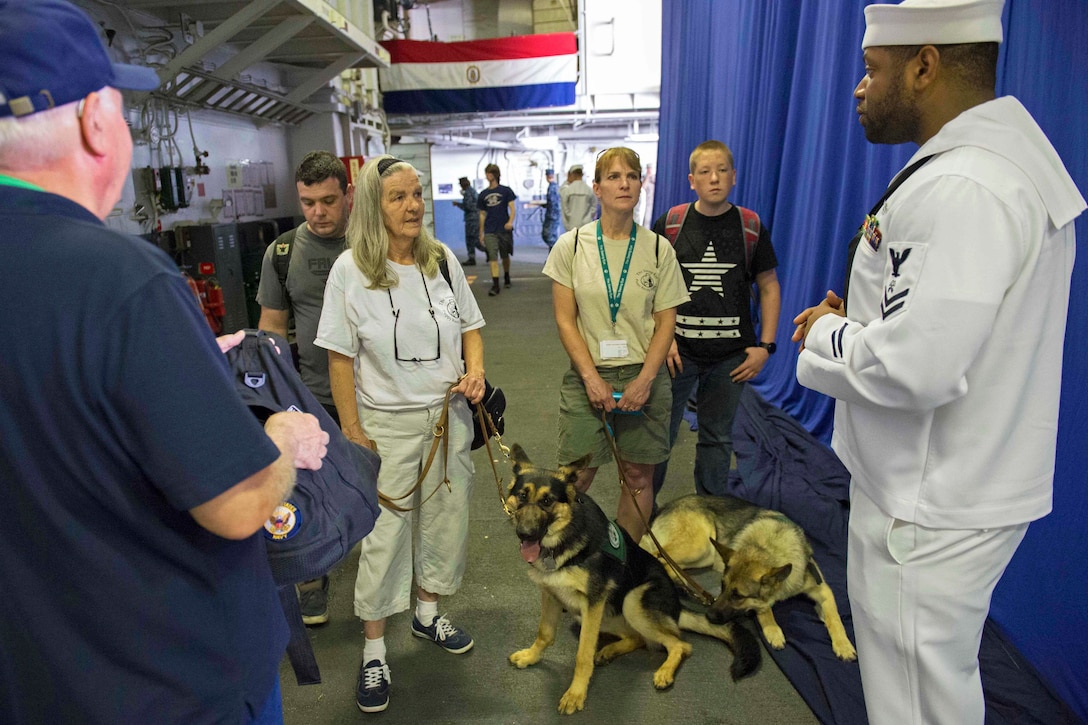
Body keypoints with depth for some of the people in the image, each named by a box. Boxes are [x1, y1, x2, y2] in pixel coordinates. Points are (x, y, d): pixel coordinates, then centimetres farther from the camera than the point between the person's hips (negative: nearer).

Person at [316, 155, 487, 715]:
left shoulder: (442, 259, -1)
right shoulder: (350, 270, -11)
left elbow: (470, 326, 10)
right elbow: (340, 357, -9)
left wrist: (475, 370, -8)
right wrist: (351, 430, -9)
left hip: (449, 415, 4)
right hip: (388, 424, -4)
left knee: (445, 519, 16)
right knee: (383, 533, 3)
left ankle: (427, 611, 41)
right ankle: (374, 651, 23)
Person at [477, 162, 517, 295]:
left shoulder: (506, 191, 1)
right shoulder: (483, 194, 9)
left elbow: (512, 208, -5)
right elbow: (482, 214, 13)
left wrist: (510, 221, -25)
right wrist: (481, 233, 11)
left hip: (505, 229, -1)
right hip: (490, 231, 1)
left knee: (505, 256, 13)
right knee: (493, 258, -9)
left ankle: (507, 278, 35)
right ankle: (495, 285, -10)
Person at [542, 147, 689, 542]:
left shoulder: (658, 248, 1)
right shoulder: (571, 245, -1)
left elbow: (666, 322, 1)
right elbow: (565, 320, -3)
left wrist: (644, 380, -10)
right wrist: (592, 378, -11)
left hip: (644, 377, 1)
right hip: (588, 376, -1)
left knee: (638, 476, 9)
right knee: (575, 478, 0)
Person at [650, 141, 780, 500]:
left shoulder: (751, 227, 1)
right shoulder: (670, 225, -2)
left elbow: (769, 288, 7)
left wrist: (765, 345, -1)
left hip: (731, 355, 1)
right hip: (677, 349, -1)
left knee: (717, 437, 13)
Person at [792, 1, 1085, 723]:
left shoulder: (960, 190, -25)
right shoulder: (1007, 156, 10)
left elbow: (914, 369, -31)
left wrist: (827, 333, -13)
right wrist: (858, 320, 5)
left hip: (929, 513, -10)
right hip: (956, 488, 10)